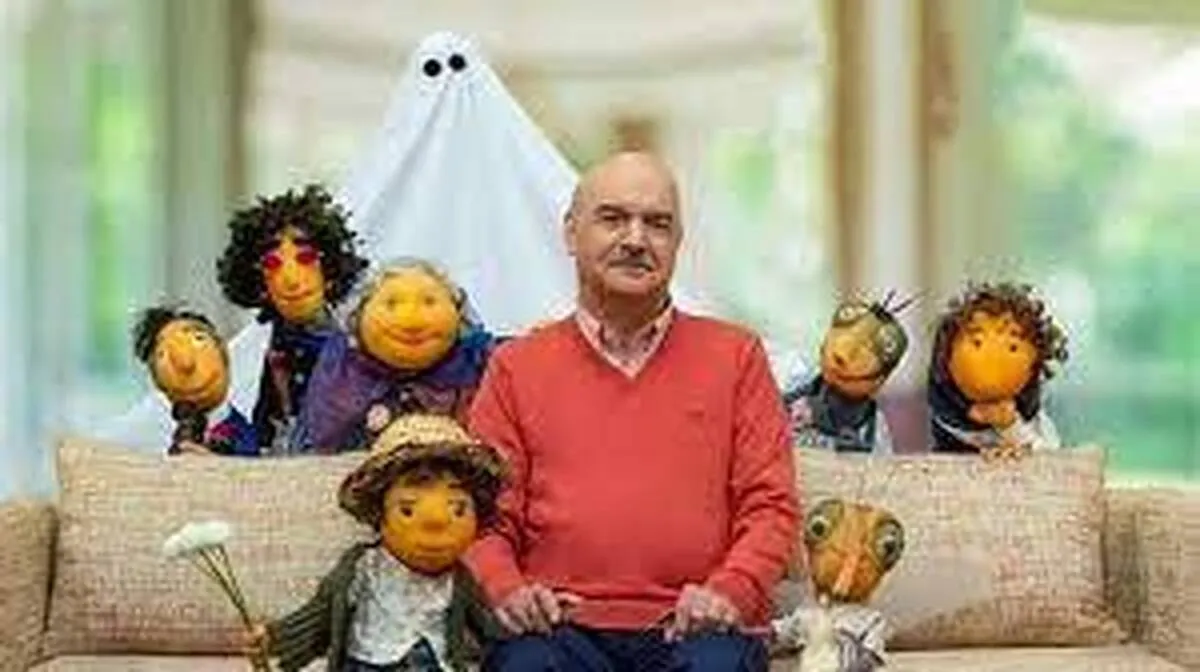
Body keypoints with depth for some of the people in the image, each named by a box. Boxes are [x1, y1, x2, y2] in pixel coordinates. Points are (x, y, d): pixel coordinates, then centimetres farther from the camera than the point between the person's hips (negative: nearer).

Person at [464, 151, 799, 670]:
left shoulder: (735, 356, 18)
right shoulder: (516, 366, 17)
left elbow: (770, 504, 11)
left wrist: (728, 590, -8)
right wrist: (506, 590, -8)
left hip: (691, 626, 0)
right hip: (561, 627, 0)